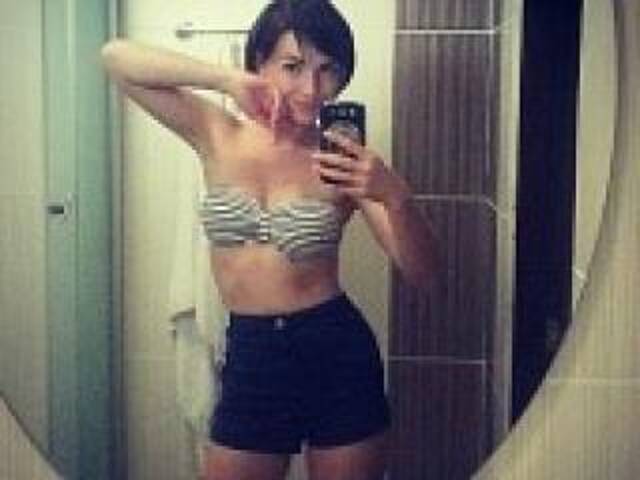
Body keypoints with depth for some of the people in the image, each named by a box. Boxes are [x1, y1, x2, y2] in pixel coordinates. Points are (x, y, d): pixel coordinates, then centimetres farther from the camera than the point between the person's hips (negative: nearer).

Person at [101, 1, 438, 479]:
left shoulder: (342, 157, -7)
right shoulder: (219, 135, -2)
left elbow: (420, 271, -12)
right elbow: (116, 57, -9)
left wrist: (395, 196, -32)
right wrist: (227, 79, -19)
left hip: (337, 354, -1)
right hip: (249, 355, 1)